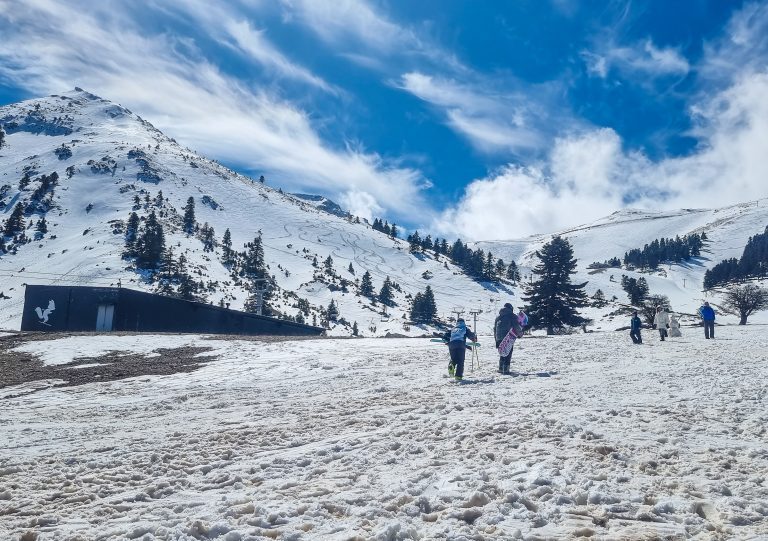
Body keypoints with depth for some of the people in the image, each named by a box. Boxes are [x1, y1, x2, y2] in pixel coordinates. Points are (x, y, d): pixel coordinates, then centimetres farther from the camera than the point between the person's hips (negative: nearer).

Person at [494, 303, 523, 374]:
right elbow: (516, 326, -8)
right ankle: (506, 369, -9)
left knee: (502, 354, 16)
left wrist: (496, 339, 21)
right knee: (508, 354, -2)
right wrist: (520, 333, 10)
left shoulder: (498, 316, 18)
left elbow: (494, 328, 18)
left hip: (499, 338, 6)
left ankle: (501, 369, 15)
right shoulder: (512, 316, 0)